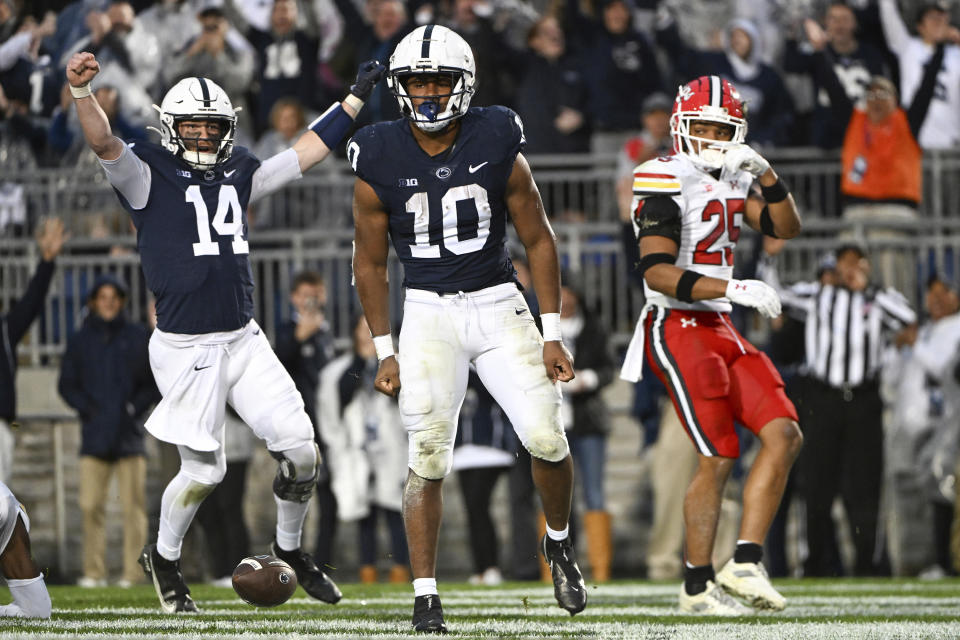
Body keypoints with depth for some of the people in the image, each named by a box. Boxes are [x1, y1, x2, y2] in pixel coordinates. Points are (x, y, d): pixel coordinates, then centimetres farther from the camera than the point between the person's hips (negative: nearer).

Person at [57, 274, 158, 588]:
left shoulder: (139, 337, 7)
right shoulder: (80, 341, 11)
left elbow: (157, 380, 9)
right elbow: (67, 384, 12)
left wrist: (135, 407, -5)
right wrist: (88, 409, -4)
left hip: (129, 434, -1)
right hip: (94, 437, 1)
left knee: (134, 507, -4)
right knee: (91, 505, -5)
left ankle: (134, 573, -4)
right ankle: (94, 572, -1)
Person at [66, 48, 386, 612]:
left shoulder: (238, 174, 11)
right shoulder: (149, 176, -6)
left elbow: (306, 153, 21)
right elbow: (104, 144, -24)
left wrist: (356, 99, 22)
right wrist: (82, 92, -42)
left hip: (244, 339, 5)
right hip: (186, 349, -5)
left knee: (301, 449, 0)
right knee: (205, 471, -1)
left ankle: (290, 548, 24)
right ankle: (164, 559, 25)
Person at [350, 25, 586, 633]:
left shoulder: (498, 147, -7)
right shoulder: (380, 161, -6)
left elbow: (539, 240, 3)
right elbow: (371, 262, 6)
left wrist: (553, 334, 0)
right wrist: (384, 350, 4)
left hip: (499, 305, 0)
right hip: (428, 311, 0)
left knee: (546, 437, -11)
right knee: (428, 460, -8)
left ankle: (559, 543, 17)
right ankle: (425, 594, 0)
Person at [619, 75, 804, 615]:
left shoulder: (729, 179, 14)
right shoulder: (664, 182, -13)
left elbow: (786, 227, 12)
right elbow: (657, 273, -21)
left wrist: (765, 174, -5)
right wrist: (733, 289, -27)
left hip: (720, 329, 9)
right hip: (679, 329, -9)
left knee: (784, 436, -2)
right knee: (719, 459, -9)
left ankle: (746, 563, -1)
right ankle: (699, 585, 4)